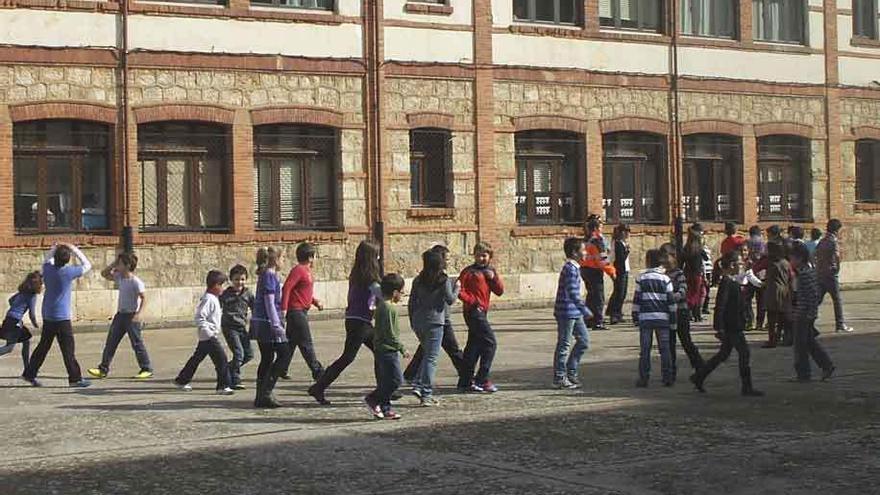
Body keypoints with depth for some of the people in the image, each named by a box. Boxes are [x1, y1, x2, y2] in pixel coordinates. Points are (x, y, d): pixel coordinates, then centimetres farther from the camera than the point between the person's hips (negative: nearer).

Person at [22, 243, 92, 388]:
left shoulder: (47, 269, 1)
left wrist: (54, 249, 18)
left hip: (47, 316, 6)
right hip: (61, 317, -6)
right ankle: (75, 378, -4)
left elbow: (46, 261, 27)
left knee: (43, 346, 16)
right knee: (68, 348, -4)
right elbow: (87, 265, 0)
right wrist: (75, 250, 4)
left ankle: (30, 374, 21)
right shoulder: (68, 272, -14)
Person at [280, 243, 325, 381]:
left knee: (291, 342, 13)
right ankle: (317, 371, -5)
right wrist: (284, 308, -25)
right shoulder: (298, 270, -14)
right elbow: (286, 288, -21)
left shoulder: (306, 271, 16)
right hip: (296, 311, -10)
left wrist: (316, 302, 10)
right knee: (306, 344, -6)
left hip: (302, 311, 10)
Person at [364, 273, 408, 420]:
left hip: (382, 349, 10)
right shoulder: (389, 308, -17)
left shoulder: (381, 305, 13)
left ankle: (384, 409, 13)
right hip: (388, 349, -10)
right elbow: (390, 333, -20)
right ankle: (372, 399, -2)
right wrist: (402, 348, -13)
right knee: (395, 379, -7)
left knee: (385, 381, 11)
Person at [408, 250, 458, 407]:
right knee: (431, 358, -2)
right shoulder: (444, 280, -5)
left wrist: (412, 322, 18)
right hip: (434, 321, -5)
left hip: (418, 321, 5)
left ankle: (418, 386, 6)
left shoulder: (418, 280, 7)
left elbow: (411, 303, 9)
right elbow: (450, 300, -8)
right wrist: (456, 288, 10)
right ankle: (427, 394, -5)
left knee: (427, 354, 19)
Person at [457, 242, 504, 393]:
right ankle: (482, 380, -8)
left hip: (482, 312, 8)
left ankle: (465, 381, 17)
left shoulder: (490, 271, 14)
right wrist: (473, 301, -14)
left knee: (473, 345, 11)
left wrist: (494, 278, -7)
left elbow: (500, 291, 8)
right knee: (490, 343, -11)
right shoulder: (469, 272, -7)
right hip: (473, 311, -8)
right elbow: (459, 290, -10)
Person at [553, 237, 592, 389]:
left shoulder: (574, 268, 14)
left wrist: (583, 311, 23)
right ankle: (559, 378, 6)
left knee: (584, 340, 13)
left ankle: (571, 372, 21)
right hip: (566, 312, -10)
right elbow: (573, 294, -24)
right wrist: (585, 310, -22)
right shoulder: (570, 269, -18)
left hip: (574, 313, 10)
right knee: (564, 345, -2)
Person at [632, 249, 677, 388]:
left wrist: (635, 318, 10)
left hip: (645, 318, 0)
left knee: (644, 349, 2)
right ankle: (667, 378, 5)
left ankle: (643, 378, 1)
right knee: (664, 349, 6)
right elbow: (671, 301, 3)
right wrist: (673, 320, 9)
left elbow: (636, 301, 3)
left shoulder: (641, 279, 2)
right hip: (662, 318, 0)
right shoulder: (665, 279, 3)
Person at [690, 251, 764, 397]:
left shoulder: (734, 282, 14)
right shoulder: (726, 282, -16)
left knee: (724, 354, 14)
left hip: (735, 326, 10)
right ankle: (747, 387, 0)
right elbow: (720, 306, -20)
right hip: (730, 327, -10)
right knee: (744, 352, -6)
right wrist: (720, 329, -22)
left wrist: (741, 326, 25)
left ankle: (698, 377, 21)